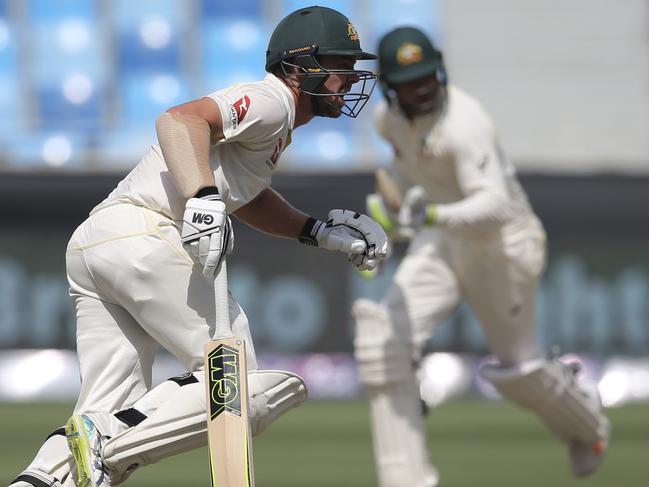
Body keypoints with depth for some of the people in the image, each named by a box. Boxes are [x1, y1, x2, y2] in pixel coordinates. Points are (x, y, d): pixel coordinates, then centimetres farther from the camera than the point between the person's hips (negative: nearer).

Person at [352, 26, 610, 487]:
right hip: (441, 242, 6)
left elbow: (495, 205, -43)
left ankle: (584, 420, 46)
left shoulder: (463, 124, -31)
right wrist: (390, 200, 7)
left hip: (501, 242, -6)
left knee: (516, 364, 10)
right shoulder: (389, 117, -5)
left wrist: (434, 215, -58)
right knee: (383, 340, -14)